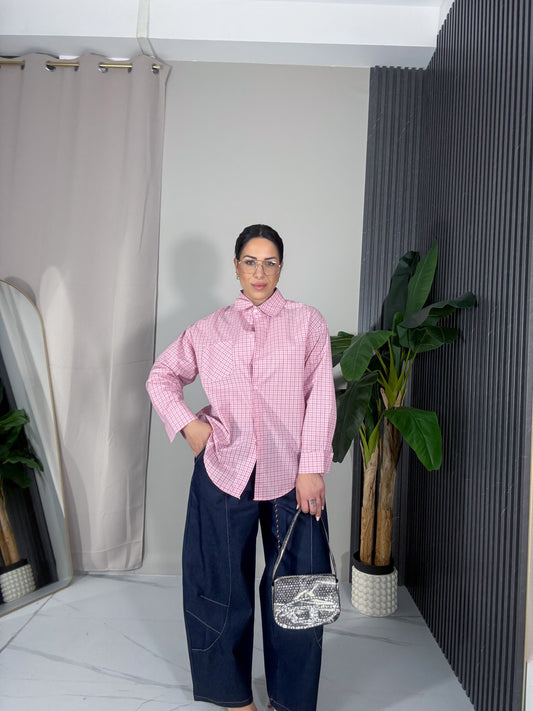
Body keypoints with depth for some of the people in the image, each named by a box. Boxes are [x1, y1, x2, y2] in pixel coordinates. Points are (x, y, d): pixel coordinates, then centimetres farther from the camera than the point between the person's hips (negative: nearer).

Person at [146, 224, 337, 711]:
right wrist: (186, 423, -1)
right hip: (224, 473, 2)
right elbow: (162, 376, 15)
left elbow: (321, 398, -3)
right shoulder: (210, 329, 7)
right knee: (224, 584, 14)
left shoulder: (307, 322, 2)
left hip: (290, 475, -1)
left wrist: (311, 469, -9)